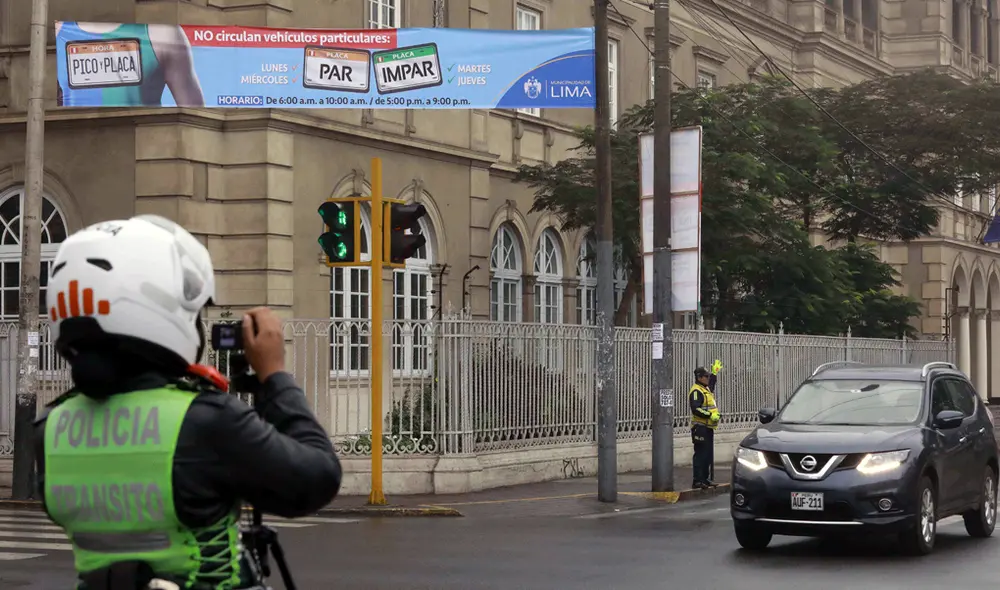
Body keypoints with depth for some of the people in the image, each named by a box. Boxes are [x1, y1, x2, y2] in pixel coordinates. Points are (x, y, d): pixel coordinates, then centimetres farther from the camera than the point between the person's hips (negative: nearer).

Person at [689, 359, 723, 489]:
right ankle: (697, 481, -12)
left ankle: (705, 479, 20)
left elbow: (711, 385, 46)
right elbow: (695, 409, -25)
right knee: (700, 455, -11)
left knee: (708, 455, 13)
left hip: (708, 428, 10)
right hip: (700, 428, -10)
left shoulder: (706, 389, 18)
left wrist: (715, 372, 41)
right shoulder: (696, 391, -14)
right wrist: (710, 415, -27)